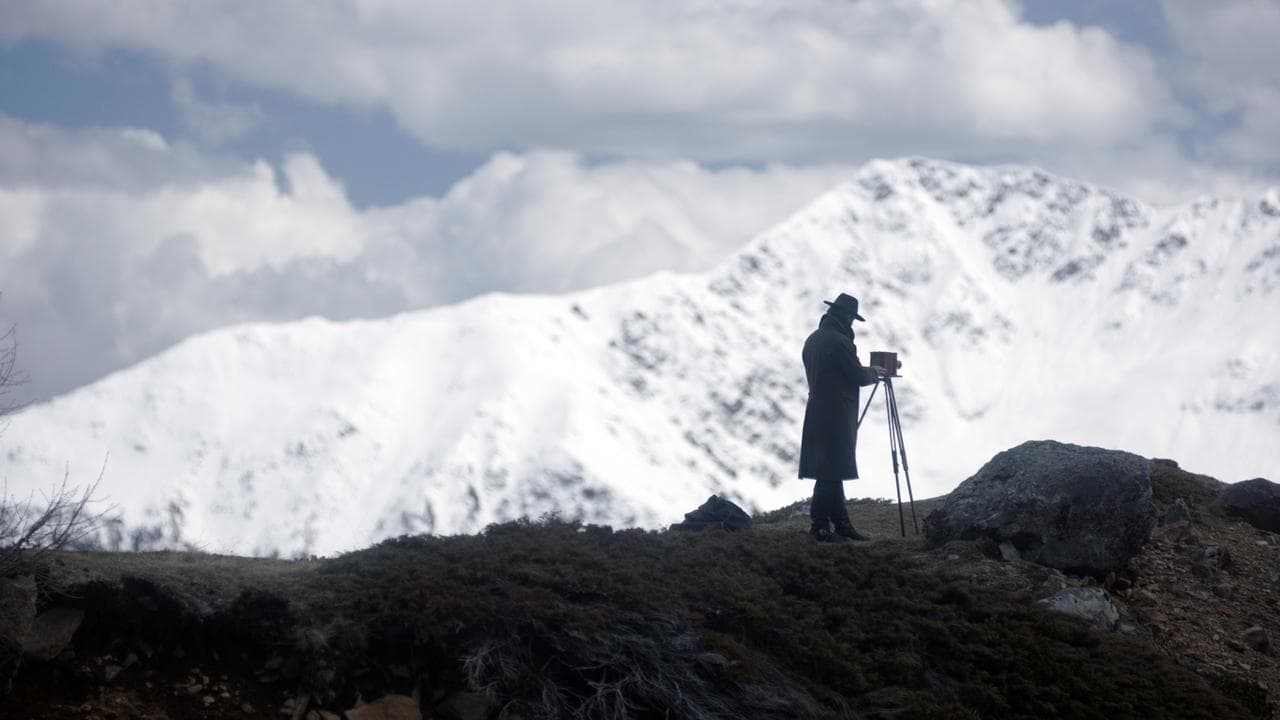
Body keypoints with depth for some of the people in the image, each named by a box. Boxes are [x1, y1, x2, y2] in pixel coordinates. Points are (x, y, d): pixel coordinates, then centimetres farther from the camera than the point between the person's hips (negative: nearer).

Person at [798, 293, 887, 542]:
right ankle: (820, 524, -8)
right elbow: (858, 376, -12)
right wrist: (873, 372, 10)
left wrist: (866, 372, 23)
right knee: (831, 472, -7)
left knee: (831, 472, 11)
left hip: (817, 412, 10)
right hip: (836, 416, -10)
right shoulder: (839, 342, -15)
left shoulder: (812, 340, 14)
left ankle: (841, 523, 14)